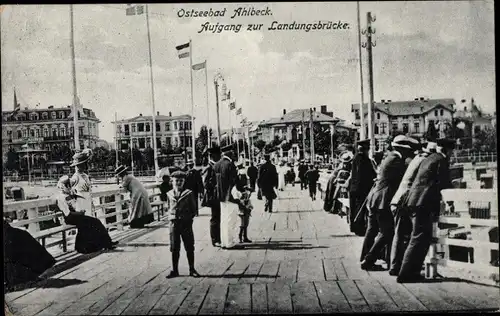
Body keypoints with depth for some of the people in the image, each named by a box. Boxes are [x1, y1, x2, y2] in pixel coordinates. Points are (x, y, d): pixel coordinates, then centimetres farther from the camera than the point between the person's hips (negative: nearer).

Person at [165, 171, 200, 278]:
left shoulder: (188, 194, -2)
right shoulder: (169, 194, 6)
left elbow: (193, 210, 2)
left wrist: (188, 218, -9)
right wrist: (171, 216, 3)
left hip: (186, 223, -2)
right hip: (174, 223, 2)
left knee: (189, 248, 5)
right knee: (174, 248, 8)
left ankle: (192, 269, 16)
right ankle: (174, 270, 19)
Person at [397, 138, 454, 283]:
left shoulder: (428, 159, 21)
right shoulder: (441, 160, -5)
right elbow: (445, 183, -6)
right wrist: (450, 202, 8)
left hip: (414, 202, 9)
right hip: (423, 204, -9)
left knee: (425, 238, 15)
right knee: (419, 239, -7)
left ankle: (412, 271, 18)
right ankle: (405, 274, -5)